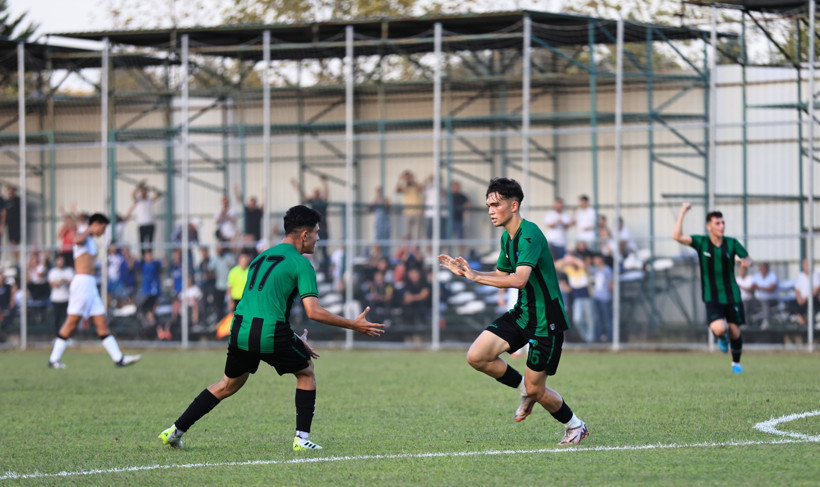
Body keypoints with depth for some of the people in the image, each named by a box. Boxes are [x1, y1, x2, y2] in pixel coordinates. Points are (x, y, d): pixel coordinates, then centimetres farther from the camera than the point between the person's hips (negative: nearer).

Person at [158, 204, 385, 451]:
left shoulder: (262, 257, 22)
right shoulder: (301, 264, -2)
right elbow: (313, 312, -11)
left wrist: (295, 339, 31)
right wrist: (354, 325, -4)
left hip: (240, 333, 6)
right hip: (272, 334, -6)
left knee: (229, 384, 24)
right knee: (306, 373, 19)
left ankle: (176, 430, 21)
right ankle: (301, 438, 12)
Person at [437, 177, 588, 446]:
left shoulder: (530, 234, -23)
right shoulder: (507, 237, 8)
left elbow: (519, 280, -35)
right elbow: (501, 275, 21)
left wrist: (476, 276, -33)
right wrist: (465, 272, 7)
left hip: (545, 320, -8)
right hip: (521, 313, 8)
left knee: (536, 390, -2)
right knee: (477, 356, -7)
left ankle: (575, 427, 24)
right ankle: (525, 389, 14)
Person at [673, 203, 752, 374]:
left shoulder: (732, 243, -4)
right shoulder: (701, 242, -8)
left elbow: (748, 259, 8)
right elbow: (677, 236, -20)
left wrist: (746, 262, -18)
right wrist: (682, 212, -22)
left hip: (732, 296, 2)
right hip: (712, 298, -2)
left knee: (735, 332, 6)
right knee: (719, 329, -23)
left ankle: (736, 362, 35)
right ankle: (722, 339, 18)